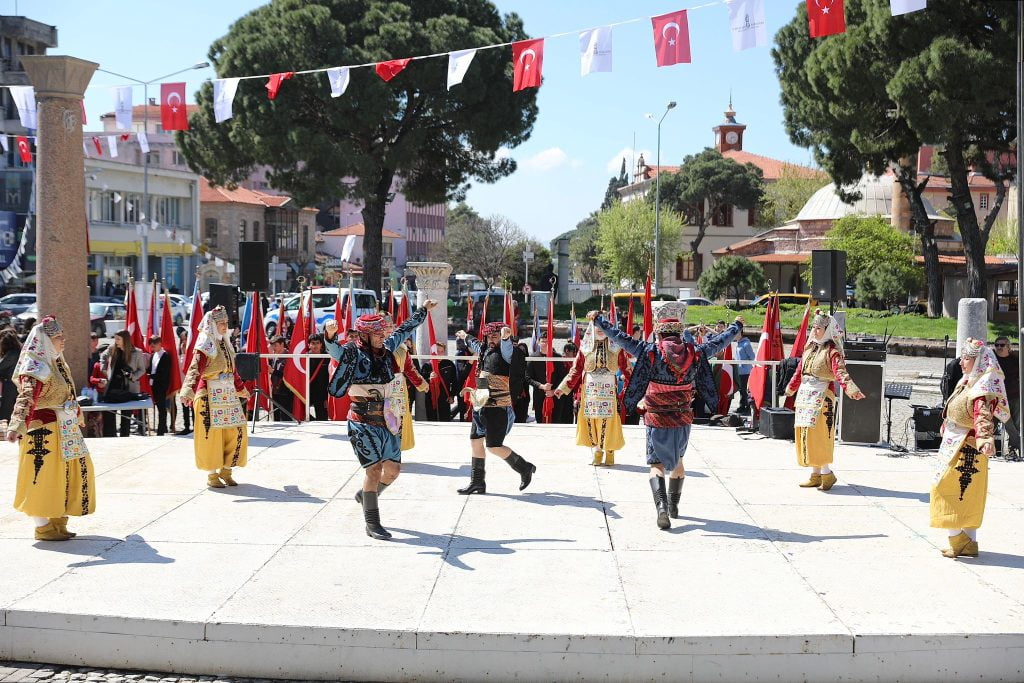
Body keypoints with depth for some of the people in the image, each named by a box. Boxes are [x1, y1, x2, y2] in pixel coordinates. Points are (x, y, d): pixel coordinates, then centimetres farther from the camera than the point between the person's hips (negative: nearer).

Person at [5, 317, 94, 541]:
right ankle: (42, 527, 9)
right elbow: (26, 398, -29)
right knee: (44, 476, -1)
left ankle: (58, 521, 25)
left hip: (65, 430, 10)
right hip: (44, 431, -9)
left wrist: (76, 418, 39)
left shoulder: (57, 362, 12)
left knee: (73, 471, 13)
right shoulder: (36, 368, -16)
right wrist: (17, 426, -43)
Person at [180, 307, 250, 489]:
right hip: (210, 395, -7)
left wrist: (241, 389, 36)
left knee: (237, 431, 4)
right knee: (212, 434, 0)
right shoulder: (205, 345, -9)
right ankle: (212, 475, 12)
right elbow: (195, 369, -22)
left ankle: (226, 470, 18)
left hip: (229, 394, 7)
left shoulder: (225, 344, 13)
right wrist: (188, 391, -36)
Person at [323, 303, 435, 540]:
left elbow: (405, 329, 25)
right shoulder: (353, 352, -10)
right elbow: (335, 349, -29)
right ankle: (372, 524, 3)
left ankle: (365, 495, 37)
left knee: (393, 469, 8)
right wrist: (330, 334, -51)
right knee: (374, 468, -8)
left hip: (389, 420, 7)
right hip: (364, 422, -7)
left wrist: (423, 310, 37)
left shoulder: (387, 348, 9)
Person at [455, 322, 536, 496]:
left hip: (498, 408, -9)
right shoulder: (485, 350, 14)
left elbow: (506, 347, -37)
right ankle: (477, 482, 24)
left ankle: (525, 468, 12)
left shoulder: (505, 352, -11)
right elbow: (475, 344, 37)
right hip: (481, 407, 9)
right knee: (475, 441, 12)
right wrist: (466, 337, 57)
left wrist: (505, 337, -59)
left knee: (494, 446, -8)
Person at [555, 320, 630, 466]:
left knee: (609, 421, -2)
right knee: (591, 421, -1)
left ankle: (610, 453, 10)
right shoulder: (585, 347, 5)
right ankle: (597, 452, 11)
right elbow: (576, 371, 5)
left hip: (609, 392, -1)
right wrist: (563, 388, 0)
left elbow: (625, 369, 3)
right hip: (590, 392, 1)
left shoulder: (615, 347, 3)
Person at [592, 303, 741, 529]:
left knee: (657, 464, 1)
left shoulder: (651, 351, -13)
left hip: (657, 419, -3)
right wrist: (737, 325, 30)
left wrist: (598, 319, 2)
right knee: (677, 461, 22)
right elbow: (719, 342, 12)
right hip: (683, 419, 4)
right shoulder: (694, 352, -4)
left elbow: (620, 338, -10)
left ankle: (661, 506, -20)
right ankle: (674, 506, 35)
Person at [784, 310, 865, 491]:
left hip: (822, 396, -8)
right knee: (805, 434, 8)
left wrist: (851, 389, -41)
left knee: (817, 434, -11)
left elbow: (840, 372, -25)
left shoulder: (832, 350, -10)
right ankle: (816, 474, 16)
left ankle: (827, 473, -1)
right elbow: (800, 369, 26)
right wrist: (791, 387, 37)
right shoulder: (809, 347, 13)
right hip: (805, 395, 8)